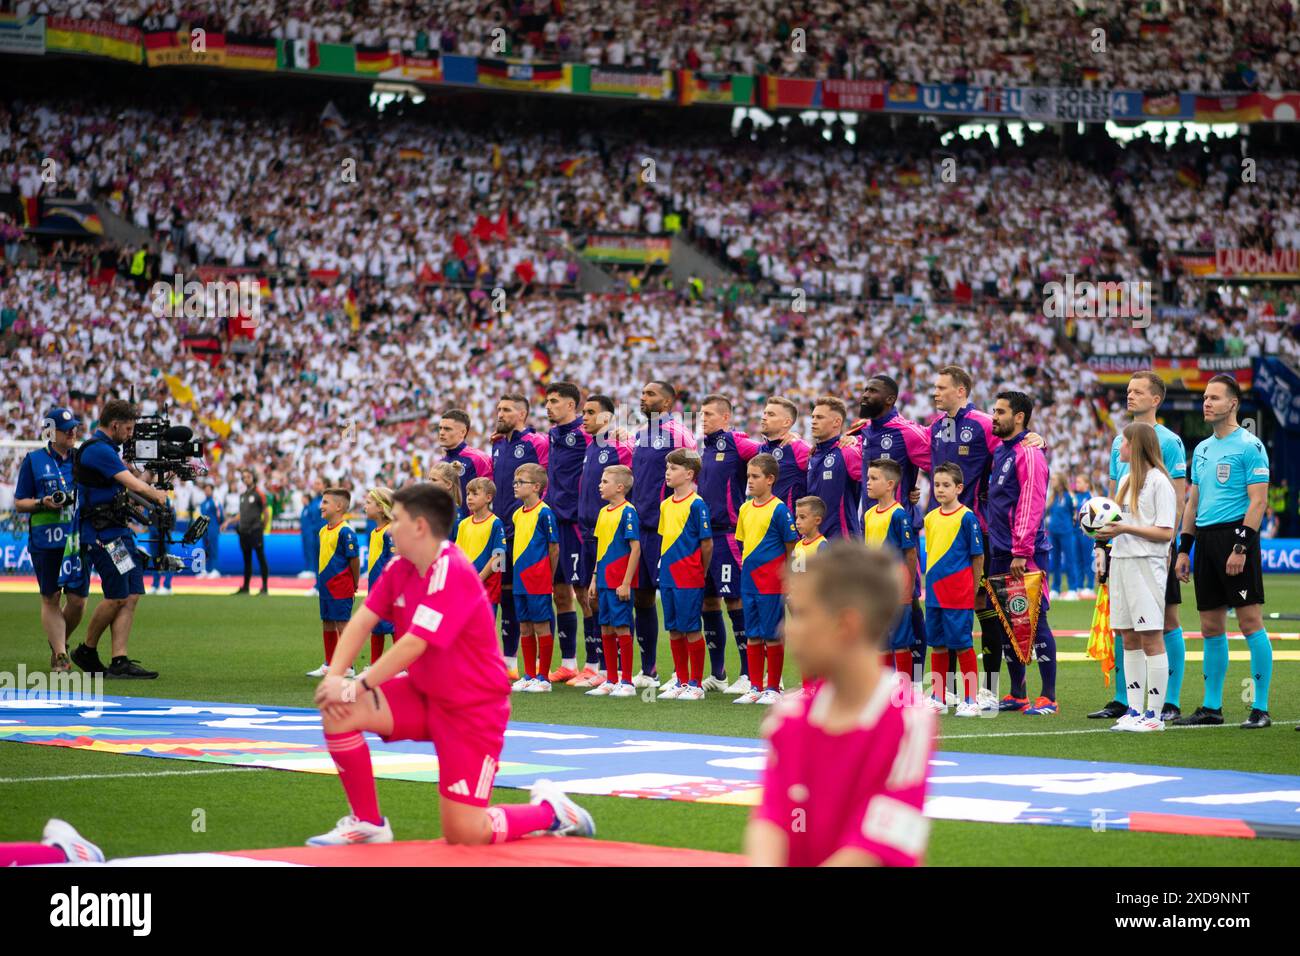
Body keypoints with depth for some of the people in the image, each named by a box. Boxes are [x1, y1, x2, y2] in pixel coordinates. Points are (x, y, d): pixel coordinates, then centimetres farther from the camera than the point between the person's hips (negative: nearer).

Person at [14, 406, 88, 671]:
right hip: (45, 540, -2)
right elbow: (19, 503, 4)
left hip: (79, 539, 2)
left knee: (77, 600, 0)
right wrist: (43, 503, -14)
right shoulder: (33, 460, 3)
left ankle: (58, 642, 25)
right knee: (50, 599, -1)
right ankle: (59, 655, 4)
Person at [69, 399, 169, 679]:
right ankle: (87, 651, 10)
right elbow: (133, 485, -15)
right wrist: (157, 494, 2)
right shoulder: (99, 450, -14)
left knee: (131, 596, 2)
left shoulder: (107, 449, 18)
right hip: (102, 533, -10)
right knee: (117, 597, -8)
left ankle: (119, 662, -1)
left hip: (118, 530, 10)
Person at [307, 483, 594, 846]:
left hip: (472, 708, -8)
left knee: (464, 834, -14)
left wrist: (356, 687, -29)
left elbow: (414, 644, -30)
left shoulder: (451, 574, -25)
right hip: (423, 694, 8)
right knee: (338, 712, -15)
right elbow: (362, 622, -3)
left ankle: (549, 810, 15)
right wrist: (334, 677, -19)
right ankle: (367, 823, 1)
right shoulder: (400, 568, 1)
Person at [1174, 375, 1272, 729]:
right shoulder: (1202, 449, 17)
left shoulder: (1249, 445, -6)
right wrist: (1183, 549, 15)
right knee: (1211, 627, 9)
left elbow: (1258, 500, -12)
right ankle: (1212, 707, 14)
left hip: (1235, 535, -8)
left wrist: (1241, 547, -18)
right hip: (1205, 539, 8)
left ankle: (1261, 709, -6)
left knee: (1250, 622, -7)